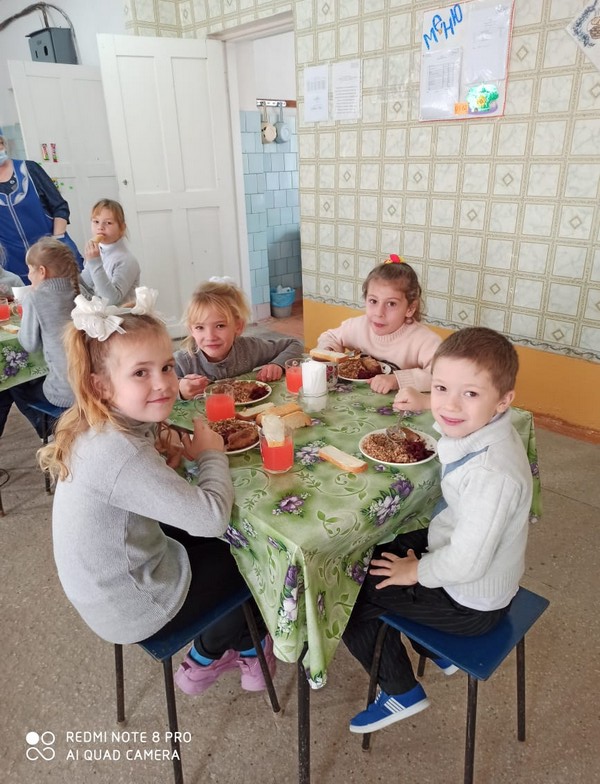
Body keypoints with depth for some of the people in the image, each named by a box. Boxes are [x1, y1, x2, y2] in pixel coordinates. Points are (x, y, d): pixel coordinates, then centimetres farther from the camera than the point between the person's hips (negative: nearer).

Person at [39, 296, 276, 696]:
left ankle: (241, 646, 36)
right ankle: (205, 660, 35)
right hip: (133, 609, -8)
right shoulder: (122, 454, -35)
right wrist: (212, 455, -16)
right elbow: (212, 517, -33)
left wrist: (166, 459, -7)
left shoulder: (96, 430, -7)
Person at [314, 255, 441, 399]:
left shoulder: (424, 340, -20)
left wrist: (397, 380, -37)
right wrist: (327, 354, -8)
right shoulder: (359, 326, -4)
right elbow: (330, 337, 14)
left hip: (402, 405, -4)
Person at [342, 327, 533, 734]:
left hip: (471, 601, -9)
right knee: (374, 552, 22)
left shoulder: (492, 474, -37)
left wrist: (415, 571, -15)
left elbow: (465, 563, -33)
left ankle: (401, 692, 20)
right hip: (453, 549, 9)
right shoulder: (476, 429, -10)